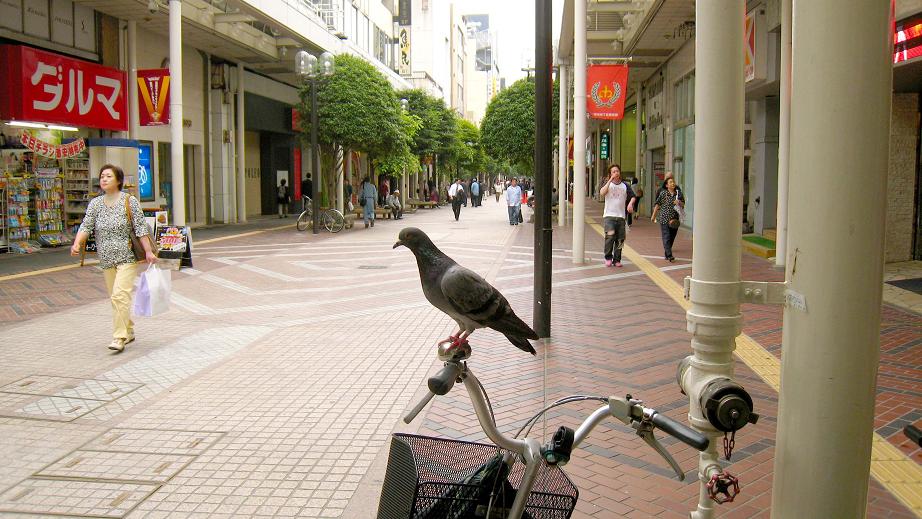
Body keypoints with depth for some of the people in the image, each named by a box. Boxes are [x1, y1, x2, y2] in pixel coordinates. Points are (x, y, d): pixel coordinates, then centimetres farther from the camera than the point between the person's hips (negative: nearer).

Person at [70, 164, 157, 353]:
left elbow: (141, 228, -6)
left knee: (120, 295, -16)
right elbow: (86, 226, 0)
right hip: (107, 259, 5)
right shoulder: (95, 203, 8)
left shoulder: (129, 201, -4)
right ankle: (129, 332, 26)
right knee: (115, 298, 12)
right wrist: (77, 244, -18)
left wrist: (148, 252, -10)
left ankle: (119, 338, -12)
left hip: (127, 257, -5)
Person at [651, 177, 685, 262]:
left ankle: (666, 254, 22)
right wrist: (653, 215, 1)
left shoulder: (678, 193, 7)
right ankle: (669, 256, -15)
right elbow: (657, 204, 0)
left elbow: (683, 204, 13)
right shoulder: (663, 193, -3)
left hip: (675, 219, 4)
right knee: (666, 237, -10)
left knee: (672, 237, 9)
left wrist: (679, 203, -10)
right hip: (664, 219, -4)